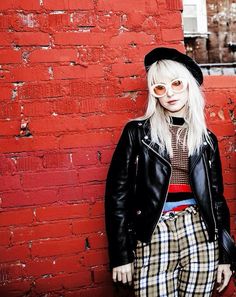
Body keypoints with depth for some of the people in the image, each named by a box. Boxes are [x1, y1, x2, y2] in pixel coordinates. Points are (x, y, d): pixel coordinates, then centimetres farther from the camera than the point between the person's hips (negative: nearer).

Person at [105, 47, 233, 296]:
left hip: (199, 233, 2)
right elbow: (117, 194, -1)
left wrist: (224, 255, 9)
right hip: (153, 236, -2)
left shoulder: (206, 138, 9)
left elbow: (216, 197, 12)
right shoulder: (137, 132, 1)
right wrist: (120, 255, -5)